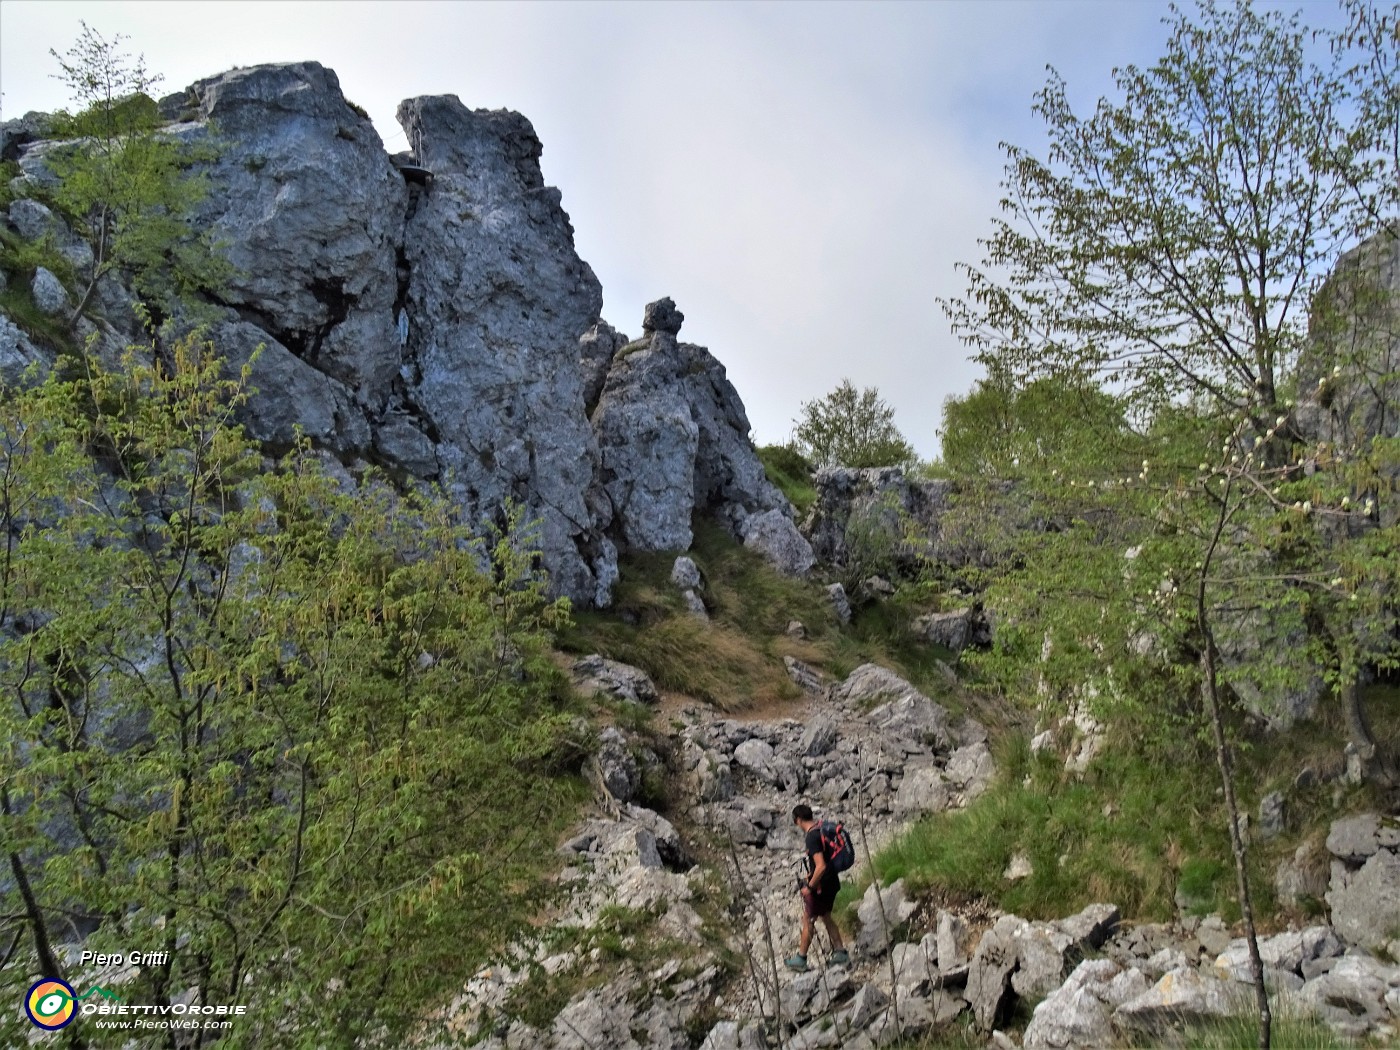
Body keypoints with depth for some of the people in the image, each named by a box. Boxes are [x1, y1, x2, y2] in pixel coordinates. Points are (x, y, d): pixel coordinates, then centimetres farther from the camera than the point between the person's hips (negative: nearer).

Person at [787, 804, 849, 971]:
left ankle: (801, 958, 21)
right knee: (826, 917, 23)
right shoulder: (822, 828, 4)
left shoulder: (812, 837, -25)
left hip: (819, 885, -9)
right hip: (832, 882, 9)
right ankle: (840, 952, 27)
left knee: (808, 921, 8)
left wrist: (809, 886, -19)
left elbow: (821, 866, -31)